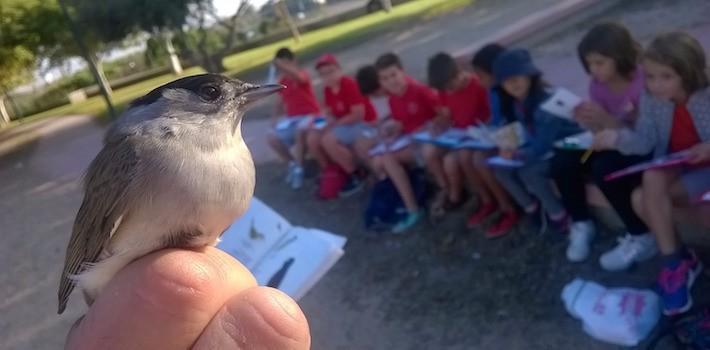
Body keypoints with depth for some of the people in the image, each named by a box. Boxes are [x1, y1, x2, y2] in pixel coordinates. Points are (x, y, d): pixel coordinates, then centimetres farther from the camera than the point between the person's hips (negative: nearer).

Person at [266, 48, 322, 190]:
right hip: (291, 119, 6)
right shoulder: (282, 82, 10)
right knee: (272, 138, -17)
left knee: (300, 130, -40)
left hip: (310, 115, -6)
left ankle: (299, 168, -23)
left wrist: (282, 65, -38)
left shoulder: (303, 74, -8)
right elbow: (281, 102, 18)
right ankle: (292, 163, 5)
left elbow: (299, 77, -35)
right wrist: (277, 118, 3)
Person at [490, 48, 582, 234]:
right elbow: (532, 139, 1)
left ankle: (559, 217, -8)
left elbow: (543, 145, -29)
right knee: (501, 168, -7)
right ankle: (532, 208, 10)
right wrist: (513, 151, -16)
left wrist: (517, 154, -36)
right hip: (543, 149, 8)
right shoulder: (517, 103, -2)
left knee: (528, 171, -29)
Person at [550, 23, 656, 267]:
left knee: (604, 169, -34)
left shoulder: (643, 82, -23)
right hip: (614, 146, 7)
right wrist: (587, 120, -23)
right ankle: (581, 224, 5)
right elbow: (602, 130, 0)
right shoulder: (598, 84, -3)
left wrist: (607, 120, -35)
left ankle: (641, 238, -14)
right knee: (562, 162, -15)